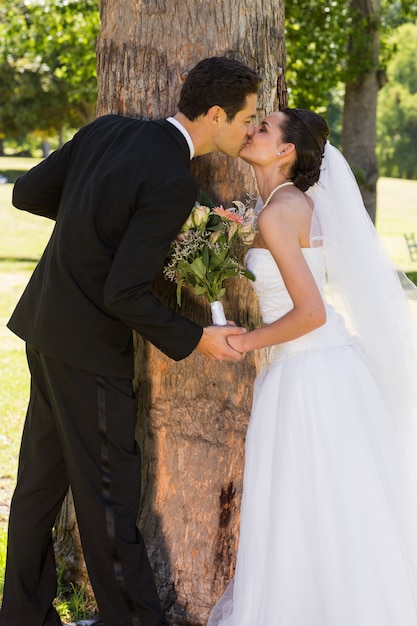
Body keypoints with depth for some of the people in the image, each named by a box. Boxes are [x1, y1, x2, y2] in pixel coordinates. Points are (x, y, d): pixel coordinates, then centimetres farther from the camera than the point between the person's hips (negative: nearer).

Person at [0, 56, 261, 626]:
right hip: (88, 347, -9)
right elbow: (122, 294, -22)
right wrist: (194, 339, -10)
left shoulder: (107, 130, 2)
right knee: (108, 492, 3)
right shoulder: (173, 184, -22)